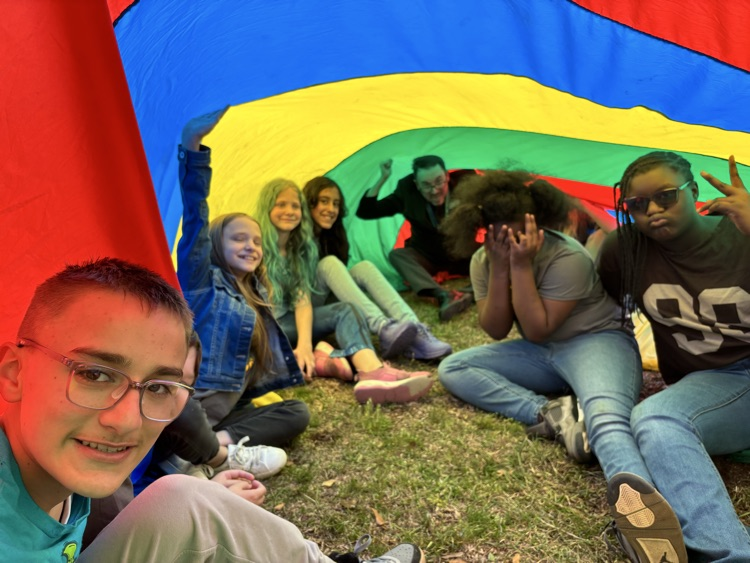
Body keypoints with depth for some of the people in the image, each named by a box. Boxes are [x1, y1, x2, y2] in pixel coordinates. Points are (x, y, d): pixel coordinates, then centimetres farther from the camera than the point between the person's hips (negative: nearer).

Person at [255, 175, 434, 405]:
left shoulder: (303, 248, 4)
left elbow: (302, 300, -7)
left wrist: (304, 343, -24)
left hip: (289, 321, 4)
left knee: (346, 311, -22)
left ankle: (374, 373, -48)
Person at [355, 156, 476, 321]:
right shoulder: (407, 192, -14)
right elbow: (365, 212, -14)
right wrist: (383, 178, -23)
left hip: (463, 258, 0)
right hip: (428, 259, 0)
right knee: (396, 254, -30)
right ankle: (444, 296, -51)